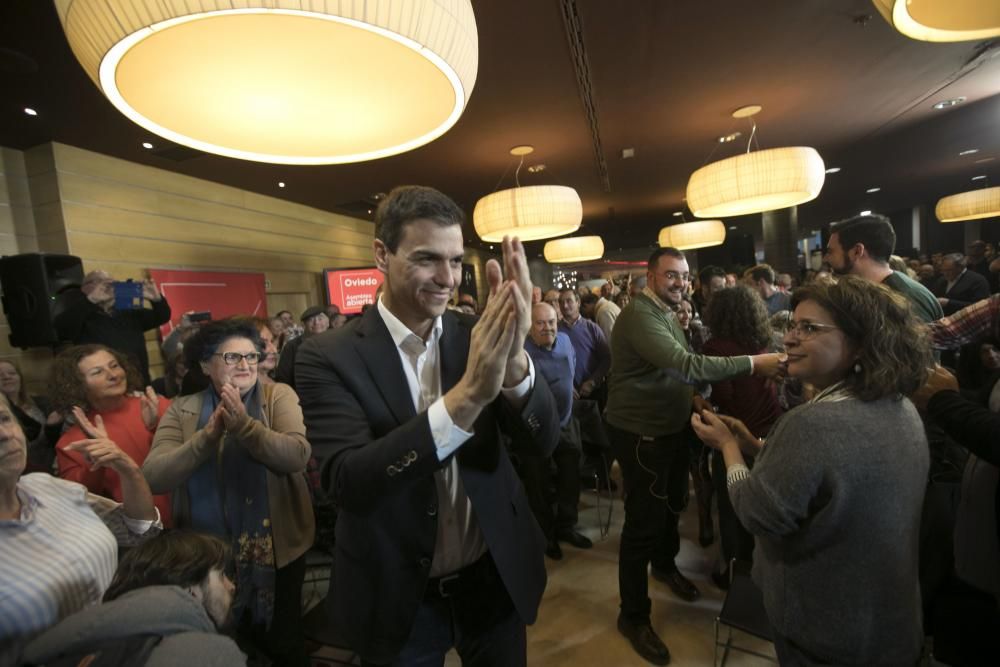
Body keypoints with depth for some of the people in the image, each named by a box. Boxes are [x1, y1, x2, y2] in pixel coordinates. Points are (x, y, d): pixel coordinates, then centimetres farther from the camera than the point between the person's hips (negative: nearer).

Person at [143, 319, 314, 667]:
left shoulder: (279, 395, -9)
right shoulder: (182, 410, -3)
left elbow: (297, 455, -22)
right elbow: (153, 477, -13)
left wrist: (244, 425, -32)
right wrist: (208, 435, -26)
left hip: (277, 548, -1)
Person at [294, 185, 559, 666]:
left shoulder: (476, 335, -9)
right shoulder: (329, 357, -16)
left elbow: (543, 441, -13)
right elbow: (346, 484, -26)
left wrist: (514, 357, -33)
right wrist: (469, 395, -38)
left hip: (495, 579, 3)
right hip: (398, 598, -2)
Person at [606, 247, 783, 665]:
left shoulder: (667, 313, 10)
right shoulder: (639, 316, -25)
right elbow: (685, 364, -34)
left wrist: (692, 395, 1)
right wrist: (752, 363, -32)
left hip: (670, 426, 10)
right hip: (642, 433, -10)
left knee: (673, 502, 26)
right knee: (643, 521, -1)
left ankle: (665, 564, 54)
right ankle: (633, 615, 18)